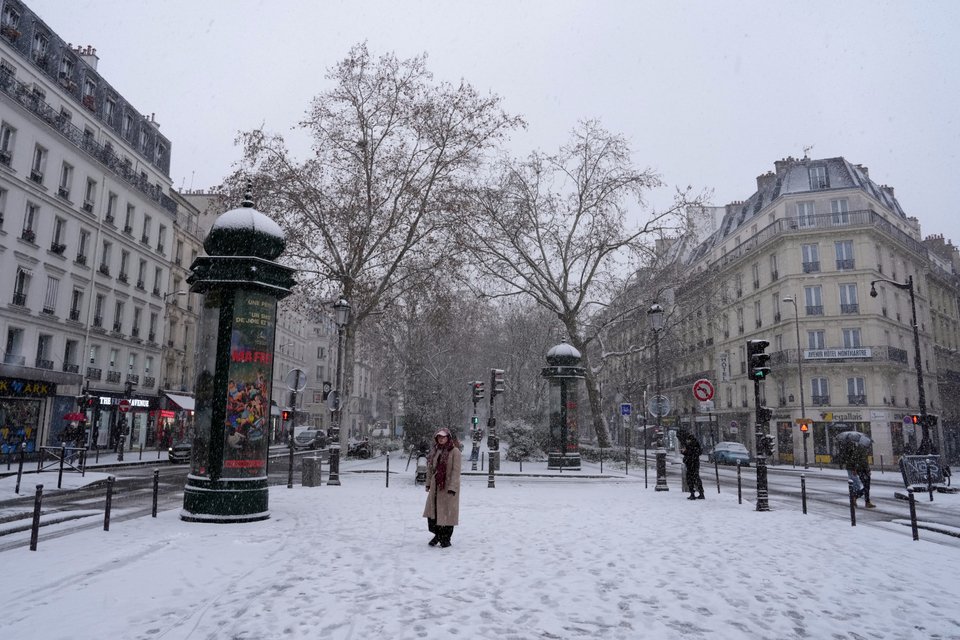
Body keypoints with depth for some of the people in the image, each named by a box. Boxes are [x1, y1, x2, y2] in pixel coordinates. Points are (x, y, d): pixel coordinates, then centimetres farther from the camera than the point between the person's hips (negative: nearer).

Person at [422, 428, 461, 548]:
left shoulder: (455, 451, -11)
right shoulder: (436, 451, 9)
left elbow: (456, 470, -14)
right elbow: (430, 468, 15)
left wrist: (452, 487, -18)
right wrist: (428, 483, 12)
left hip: (448, 487, -6)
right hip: (436, 486, 6)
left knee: (447, 513, 1)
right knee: (433, 511, 8)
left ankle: (446, 539, 16)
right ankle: (438, 535, 27)